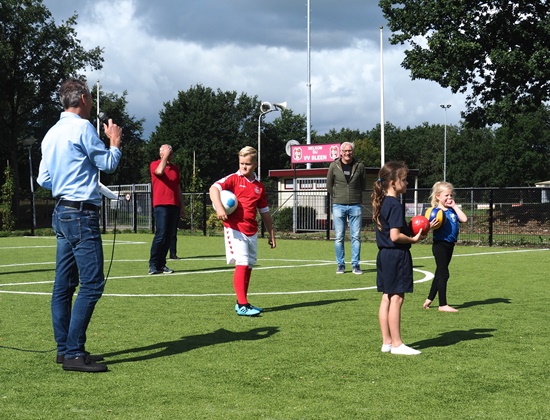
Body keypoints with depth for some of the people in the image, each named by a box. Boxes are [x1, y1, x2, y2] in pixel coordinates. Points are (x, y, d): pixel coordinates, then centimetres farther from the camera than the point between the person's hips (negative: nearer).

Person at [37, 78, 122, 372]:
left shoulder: (51, 133, 14)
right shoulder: (82, 127, -11)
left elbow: (43, 179, 17)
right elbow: (108, 164, -6)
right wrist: (115, 142, 12)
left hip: (62, 213, 10)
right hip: (81, 214, -9)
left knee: (64, 284, 9)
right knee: (92, 284, -10)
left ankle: (64, 349, 13)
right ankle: (74, 353, -12)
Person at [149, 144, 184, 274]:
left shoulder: (175, 168, 19)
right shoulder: (155, 164, 3)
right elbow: (160, 171, -20)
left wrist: (182, 204, 18)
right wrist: (165, 156, -10)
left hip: (174, 205, 6)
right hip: (161, 205, -6)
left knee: (169, 236, 3)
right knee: (161, 234, -14)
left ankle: (161, 264, 9)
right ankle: (153, 265, -9)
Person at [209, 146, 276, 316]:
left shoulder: (259, 186, 13)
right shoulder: (233, 179, -2)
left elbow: (264, 212, 20)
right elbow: (214, 188, -19)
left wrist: (271, 235, 20)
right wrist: (219, 207, -36)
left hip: (252, 232, 6)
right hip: (235, 229, -6)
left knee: (249, 266, 10)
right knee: (241, 264, -14)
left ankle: (242, 302, 20)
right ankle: (242, 305, -16)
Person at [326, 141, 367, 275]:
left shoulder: (359, 166, 2)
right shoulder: (334, 166, 0)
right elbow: (329, 186, 11)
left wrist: (355, 195, 12)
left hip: (355, 205, 0)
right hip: (339, 206, 0)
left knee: (356, 236, 1)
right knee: (339, 237, 1)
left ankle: (356, 265, 7)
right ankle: (340, 265, 8)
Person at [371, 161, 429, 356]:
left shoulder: (381, 203, 12)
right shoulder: (395, 205, -17)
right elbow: (395, 236, -23)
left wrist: (412, 231, 13)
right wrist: (414, 239, -10)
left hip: (384, 254, 10)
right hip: (397, 256, -10)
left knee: (387, 299, 11)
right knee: (396, 299, -3)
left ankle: (386, 342, 17)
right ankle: (397, 344, 2)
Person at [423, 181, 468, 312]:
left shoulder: (452, 210, 9)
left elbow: (464, 219, -2)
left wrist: (455, 206, 0)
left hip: (449, 245, 8)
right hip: (440, 244, -8)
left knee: (440, 274, 17)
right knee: (443, 274, -5)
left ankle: (429, 299, 29)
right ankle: (443, 305, 2)